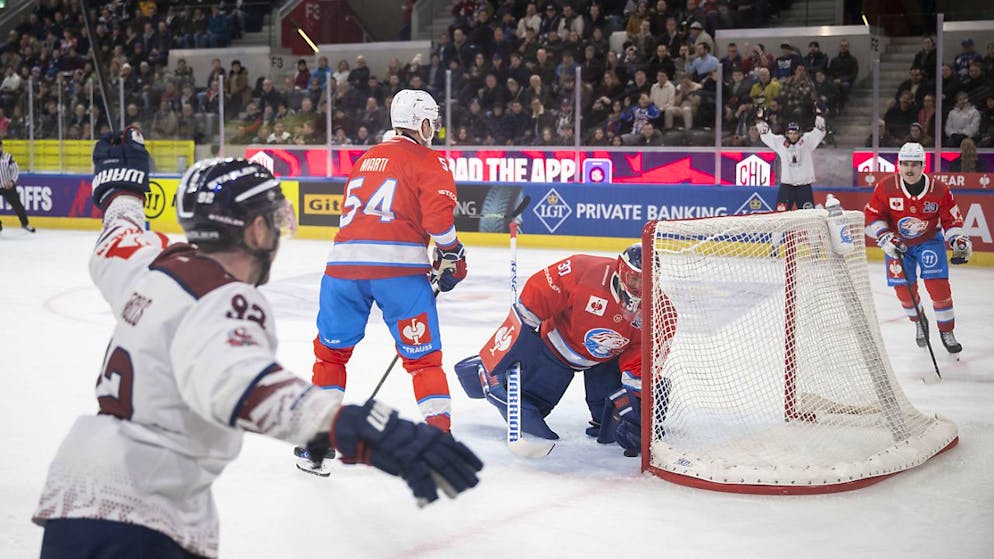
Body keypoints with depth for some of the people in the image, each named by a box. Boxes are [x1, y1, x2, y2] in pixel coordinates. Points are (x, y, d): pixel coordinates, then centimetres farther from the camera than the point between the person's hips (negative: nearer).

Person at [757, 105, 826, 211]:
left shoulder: (806, 140, 3)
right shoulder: (780, 142, 4)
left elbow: (819, 131, 2)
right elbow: (766, 134, 8)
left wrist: (819, 115, -7)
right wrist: (760, 119, 2)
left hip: (804, 184, 0)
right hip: (786, 184, 0)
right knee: (781, 212, -6)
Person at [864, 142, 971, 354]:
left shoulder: (939, 190, -17)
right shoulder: (885, 188, -18)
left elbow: (952, 219, -6)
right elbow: (872, 216, -9)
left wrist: (958, 240, -19)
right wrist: (884, 236, -22)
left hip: (929, 241, -1)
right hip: (898, 242, 1)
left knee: (938, 285, -12)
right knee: (904, 288, -2)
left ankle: (946, 331, 4)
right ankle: (919, 323, 29)